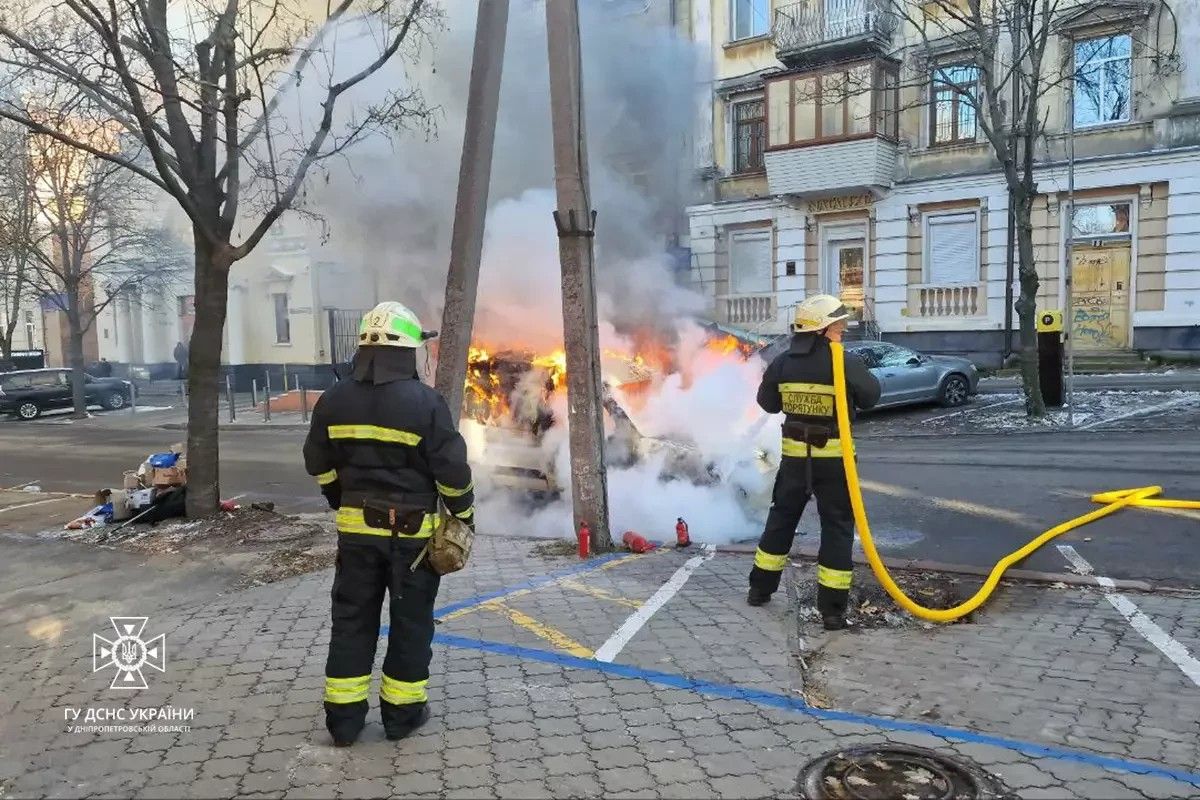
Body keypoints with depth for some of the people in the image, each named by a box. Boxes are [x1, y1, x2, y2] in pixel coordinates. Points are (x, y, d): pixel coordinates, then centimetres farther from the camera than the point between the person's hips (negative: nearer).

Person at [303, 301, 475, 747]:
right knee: (410, 622, 10)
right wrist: (464, 513, 4)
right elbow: (452, 469, -11)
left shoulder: (334, 401, 0)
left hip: (356, 528, 4)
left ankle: (344, 718, 19)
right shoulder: (424, 402, -15)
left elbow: (319, 465, 11)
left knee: (352, 620, 13)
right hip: (412, 531, -4)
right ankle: (403, 712, 20)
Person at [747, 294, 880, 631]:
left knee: (781, 518, 19)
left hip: (795, 455, 4)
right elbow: (870, 397, -1)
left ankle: (760, 587, 29)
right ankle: (832, 608, 5)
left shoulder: (783, 362, -2)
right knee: (837, 527, 5)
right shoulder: (846, 362, -14)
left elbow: (768, 403, 8)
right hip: (834, 458, -4)